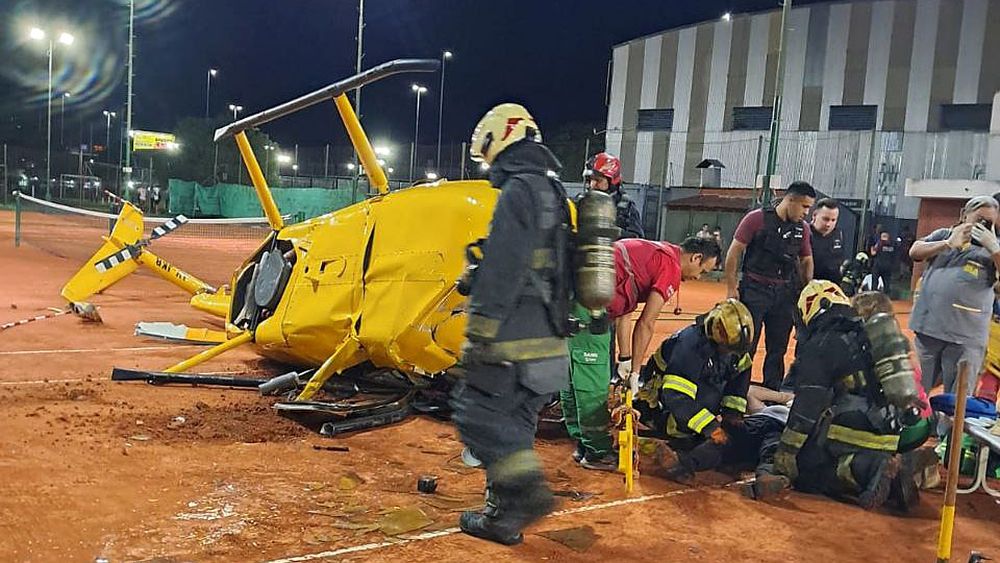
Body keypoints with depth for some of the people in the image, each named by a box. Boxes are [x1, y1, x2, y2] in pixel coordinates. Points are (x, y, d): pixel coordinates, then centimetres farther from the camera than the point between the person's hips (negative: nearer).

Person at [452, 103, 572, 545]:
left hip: (514, 343, -9)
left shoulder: (519, 191, -12)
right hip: (548, 343, 9)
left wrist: (479, 334, -19)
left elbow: (502, 273, -20)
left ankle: (526, 488, -8)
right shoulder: (553, 193, 18)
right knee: (513, 425, 14)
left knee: (477, 414, -1)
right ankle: (503, 516, 21)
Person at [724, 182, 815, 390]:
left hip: (785, 294, 5)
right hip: (755, 289, -5)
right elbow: (734, 252, -6)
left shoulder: (802, 228, 8)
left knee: (778, 349, 11)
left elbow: (806, 261, 18)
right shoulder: (757, 219, -7)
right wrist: (731, 288, -9)